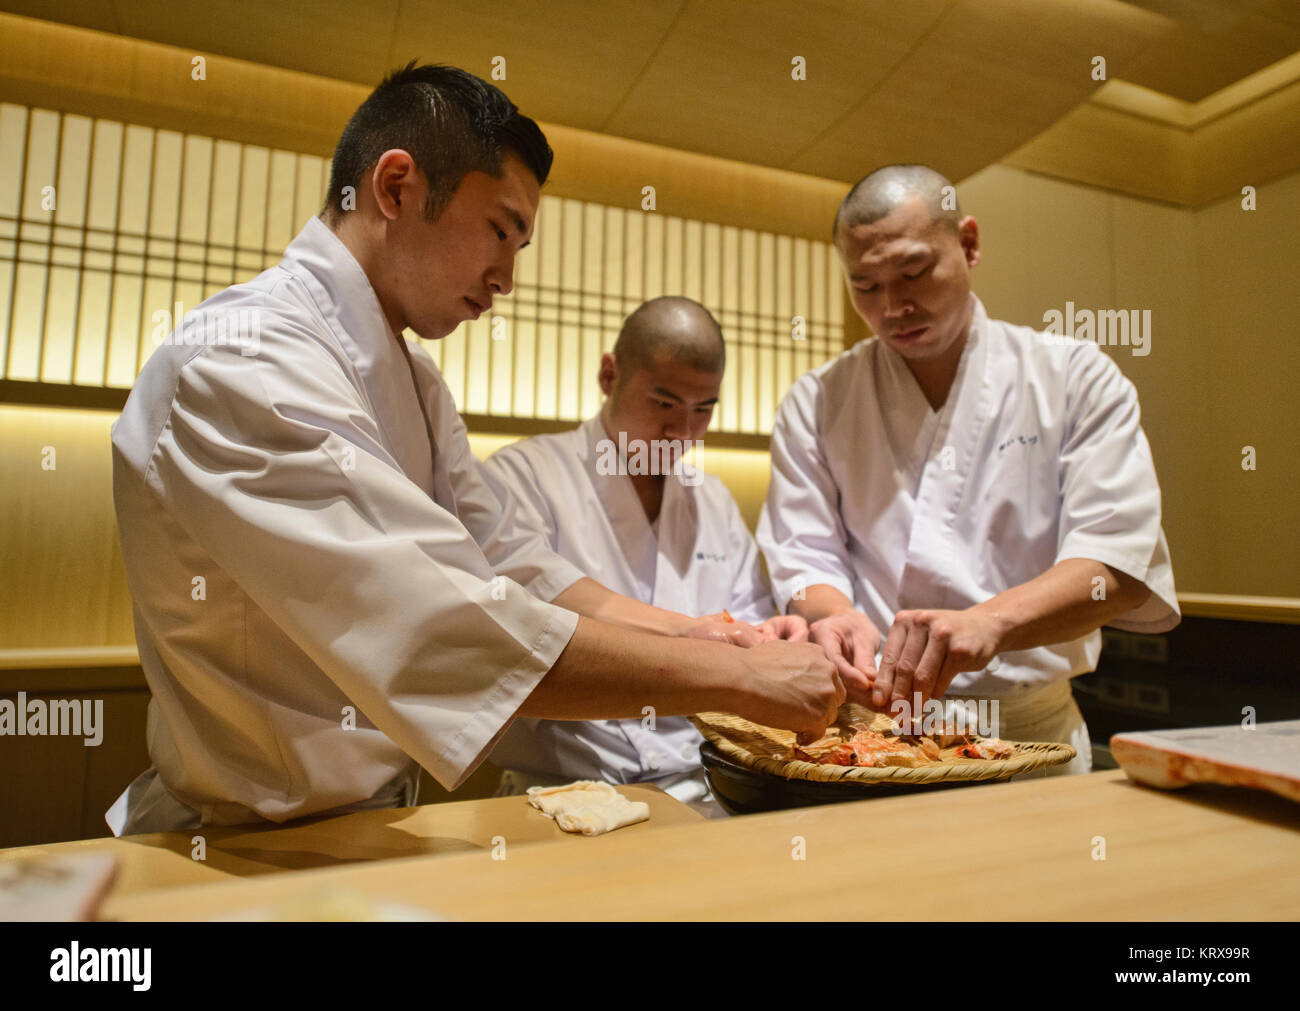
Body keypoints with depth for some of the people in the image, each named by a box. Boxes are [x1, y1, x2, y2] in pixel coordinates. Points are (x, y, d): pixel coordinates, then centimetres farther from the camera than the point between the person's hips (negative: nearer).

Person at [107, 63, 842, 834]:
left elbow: (510, 563, 7)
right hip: (254, 851, -6)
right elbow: (445, 630, -31)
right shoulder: (241, 362, -21)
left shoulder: (411, 379, 9)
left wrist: (692, 633, -4)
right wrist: (736, 679, -23)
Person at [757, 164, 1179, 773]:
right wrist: (838, 617, -23)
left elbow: (1119, 561, -9)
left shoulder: (1074, 378, 2)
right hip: (872, 723, 1)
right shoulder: (815, 403, 5)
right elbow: (803, 557, 0)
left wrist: (988, 622, -28)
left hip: (1030, 727, 0)